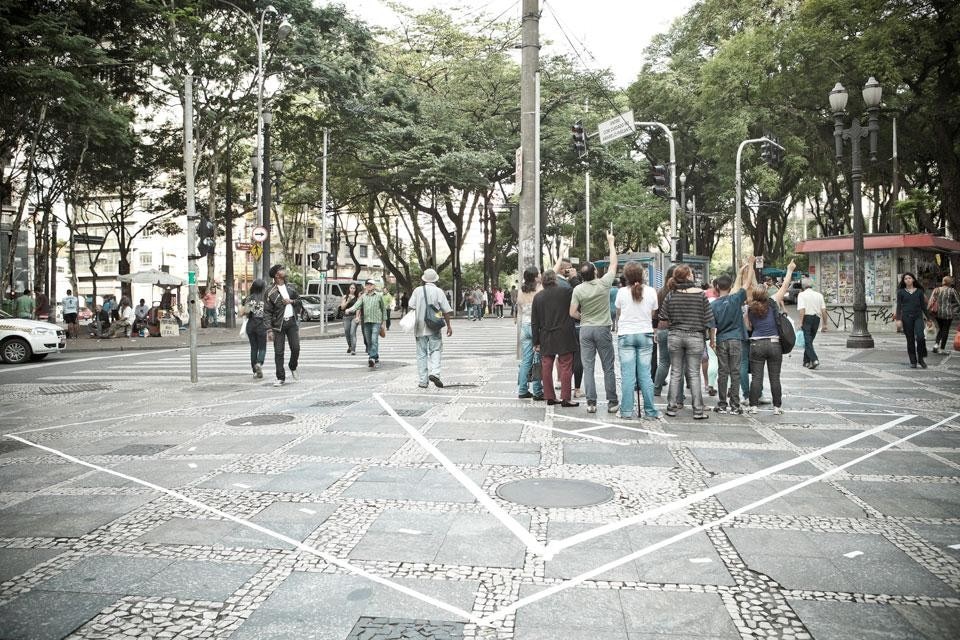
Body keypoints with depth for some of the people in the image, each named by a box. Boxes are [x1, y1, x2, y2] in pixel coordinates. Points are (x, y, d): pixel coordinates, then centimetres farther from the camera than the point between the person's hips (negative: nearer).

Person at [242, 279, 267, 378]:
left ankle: (255, 371, 12)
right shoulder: (266, 298, -6)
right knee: (262, 348, 7)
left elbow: (244, 312, -7)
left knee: (253, 348, 11)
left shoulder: (249, 298, 0)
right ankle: (259, 363, -21)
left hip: (251, 324, 2)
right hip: (261, 325, -2)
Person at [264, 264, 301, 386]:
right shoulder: (270, 292, -4)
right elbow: (267, 311, -6)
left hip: (291, 322, 3)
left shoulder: (291, 288, 11)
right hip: (278, 324, -3)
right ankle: (281, 378, 7)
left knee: (295, 348, -3)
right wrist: (269, 328, -14)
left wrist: (291, 301, -1)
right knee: (278, 352, -1)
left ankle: (293, 368, 26)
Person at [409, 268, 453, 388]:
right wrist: (449, 326, 8)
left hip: (420, 327, 2)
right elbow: (446, 311, -1)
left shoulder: (417, 290, 2)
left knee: (421, 354, 7)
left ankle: (423, 381, 8)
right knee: (436, 350, 8)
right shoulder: (438, 291, -1)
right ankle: (434, 372, -15)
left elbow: (411, 307, -5)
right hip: (434, 328, -2)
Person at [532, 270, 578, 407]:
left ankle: (549, 397, 14)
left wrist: (536, 342, 11)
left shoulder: (538, 297, 3)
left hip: (546, 339, 3)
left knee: (547, 368, 9)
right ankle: (565, 398, -1)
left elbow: (534, 322, 5)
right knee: (565, 367, 0)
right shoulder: (566, 292, -8)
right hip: (564, 337, -3)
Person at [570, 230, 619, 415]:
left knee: (588, 367, 4)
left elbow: (573, 313, -6)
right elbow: (613, 263, 6)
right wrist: (611, 243, 15)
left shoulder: (578, 289, -6)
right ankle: (612, 402, 9)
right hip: (602, 329, -1)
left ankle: (591, 403, 3)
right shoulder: (604, 283, -9)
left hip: (585, 330, 1)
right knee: (608, 367, 5)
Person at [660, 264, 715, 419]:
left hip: (675, 336, 2)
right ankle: (698, 410, 4)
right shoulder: (700, 294, -5)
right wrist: (712, 339, 9)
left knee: (675, 373, 10)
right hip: (695, 337, -1)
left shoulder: (671, 295, -2)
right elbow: (709, 319, -2)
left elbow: (663, 318, 1)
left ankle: (672, 406, 12)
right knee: (694, 374, 3)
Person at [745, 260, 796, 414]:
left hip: (756, 345, 1)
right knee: (774, 378, 4)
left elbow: (748, 328, 9)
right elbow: (784, 287, 7)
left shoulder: (750, 309, 2)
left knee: (756, 377, 2)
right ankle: (777, 407, 8)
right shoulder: (773, 303, -2)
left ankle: (754, 406, 1)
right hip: (774, 344, 0)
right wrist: (790, 270, 17)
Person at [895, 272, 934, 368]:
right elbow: (899, 306, 2)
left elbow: (923, 306, 13)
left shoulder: (919, 291, 9)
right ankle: (913, 361, 11)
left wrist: (929, 319, 14)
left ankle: (921, 358, 0)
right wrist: (898, 319, -8)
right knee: (910, 340, 2)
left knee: (920, 337, -18)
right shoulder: (901, 292, 6)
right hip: (906, 317, 0)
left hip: (918, 317, 0)